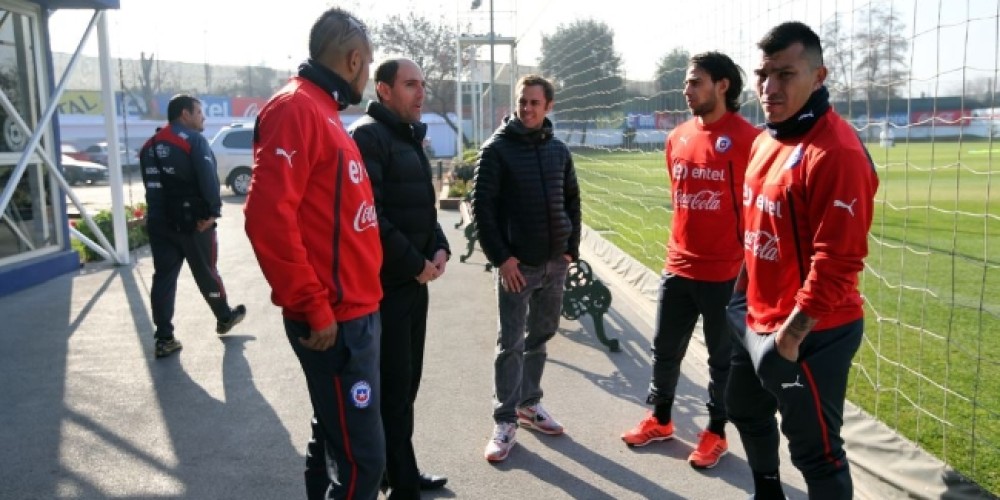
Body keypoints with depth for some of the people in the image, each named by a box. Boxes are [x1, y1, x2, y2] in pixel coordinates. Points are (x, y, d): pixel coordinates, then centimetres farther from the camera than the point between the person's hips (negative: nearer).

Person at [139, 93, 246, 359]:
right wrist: (213, 211, -18)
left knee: (163, 277, 5)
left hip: (159, 222, 6)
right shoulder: (194, 140, -9)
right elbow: (208, 178, -20)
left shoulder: (150, 146, 16)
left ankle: (164, 339, 5)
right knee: (206, 272, 10)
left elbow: (151, 183, 15)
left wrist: (158, 213, 13)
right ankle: (225, 318, 29)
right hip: (193, 220, -6)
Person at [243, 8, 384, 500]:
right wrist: (315, 308, -20)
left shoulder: (324, 112, 17)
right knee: (360, 456, -3)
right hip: (335, 320, -10)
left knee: (335, 442, 20)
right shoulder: (296, 108, -14)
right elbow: (268, 216, -24)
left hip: (353, 313, 10)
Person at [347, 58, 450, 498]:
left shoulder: (410, 137, 17)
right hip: (384, 283, -9)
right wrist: (415, 264, -16)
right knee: (393, 386, -1)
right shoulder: (368, 136, -13)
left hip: (414, 279, 9)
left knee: (407, 381, 16)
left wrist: (439, 247, 3)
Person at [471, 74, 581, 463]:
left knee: (540, 337, 15)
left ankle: (529, 403, 30)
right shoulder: (497, 148, -7)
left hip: (555, 262, 5)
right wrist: (500, 257, -16)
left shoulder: (558, 150, 8)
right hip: (516, 263, -5)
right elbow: (481, 205, -11)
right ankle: (505, 421, 10)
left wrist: (571, 248, 6)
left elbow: (572, 200, 15)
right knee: (511, 343, 0)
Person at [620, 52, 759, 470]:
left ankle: (716, 433, 27)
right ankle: (659, 419, 35)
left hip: (726, 273, -6)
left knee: (723, 357, 10)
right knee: (665, 349, 16)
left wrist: (749, 264, -10)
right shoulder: (677, 139, 6)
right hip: (677, 268, 6)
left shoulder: (747, 139, -13)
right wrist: (682, 247, 16)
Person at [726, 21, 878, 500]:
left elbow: (837, 262, -25)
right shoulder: (763, 142, 7)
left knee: (814, 449, 5)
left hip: (810, 334, -9)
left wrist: (791, 334, -21)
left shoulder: (836, 152, -22)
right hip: (754, 320, 9)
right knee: (747, 413, 26)